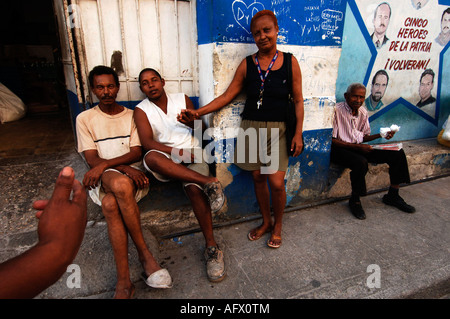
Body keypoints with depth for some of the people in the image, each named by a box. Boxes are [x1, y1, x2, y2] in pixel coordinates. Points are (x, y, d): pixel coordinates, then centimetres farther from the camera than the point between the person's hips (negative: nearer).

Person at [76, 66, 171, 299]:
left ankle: (123, 282, -27)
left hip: (132, 174, 0)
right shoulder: (84, 119, 10)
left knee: (110, 204, -34)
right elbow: (92, 160, -1)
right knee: (121, 184, -37)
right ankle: (144, 253, -26)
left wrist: (105, 164, -16)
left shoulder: (131, 115, 12)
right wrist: (124, 168, -18)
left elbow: (136, 153, 0)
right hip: (101, 178, 0)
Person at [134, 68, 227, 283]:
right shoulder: (141, 110, 6)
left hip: (193, 155, 1)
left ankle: (211, 247, -19)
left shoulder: (182, 99, 12)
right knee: (151, 157, -36)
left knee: (193, 187, -30)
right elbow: (148, 143, -10)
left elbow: (201, 129, 8)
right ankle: (208, 181, -35)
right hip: (166, 162, 0)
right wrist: (178, 152, -20)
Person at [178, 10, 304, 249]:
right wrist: (198, 112, -5)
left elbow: (298, 100, 2)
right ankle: (266, 222, 32)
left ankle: (277, 225, 21)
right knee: (258, 178, 9)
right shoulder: (247, 64, 5)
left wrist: (298, 134, -3)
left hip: (277, 130, -2)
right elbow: (227, 96, 4)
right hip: (251, 128, 2)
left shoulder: (289, 61, 2)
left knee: (276, 183, -7)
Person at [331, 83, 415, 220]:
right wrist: (356, 147, -19)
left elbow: (364, 137, 17)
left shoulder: (363, 112, 9)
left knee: (398, 154, -1)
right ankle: (354, 201, -12)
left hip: (359, 147, 8)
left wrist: (381, 135, -1)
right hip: (340, 149, -7)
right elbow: (331, 140, -16)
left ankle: (392, 196, 14)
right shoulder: (337, 110, -14)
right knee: (361, 163, -39)